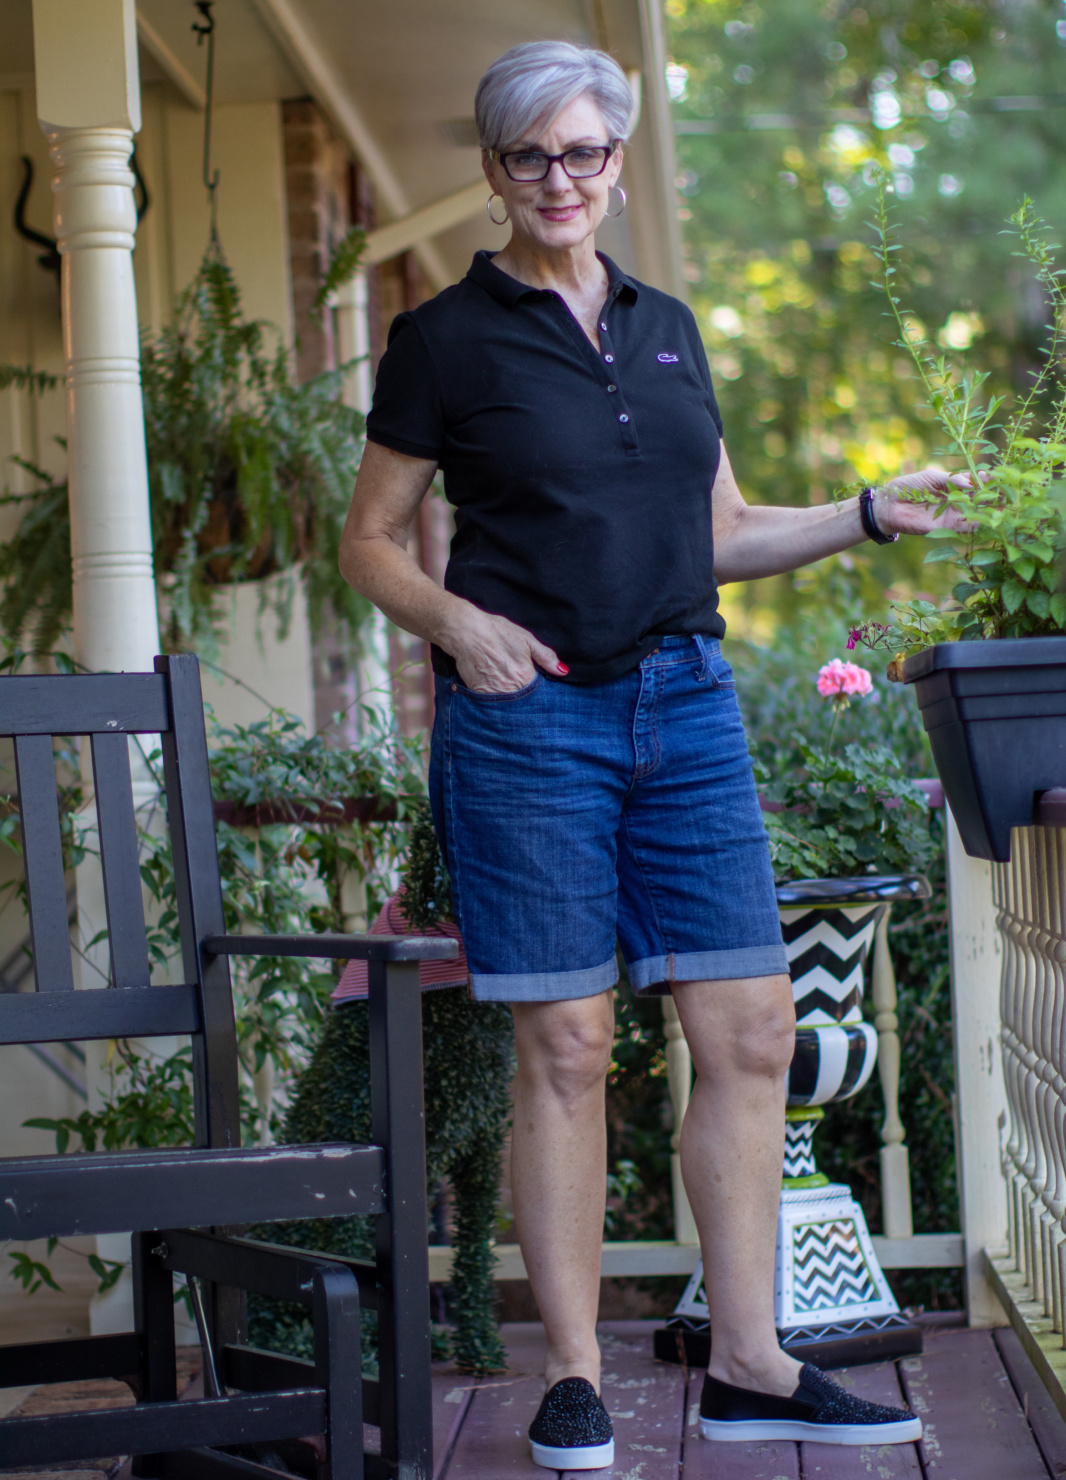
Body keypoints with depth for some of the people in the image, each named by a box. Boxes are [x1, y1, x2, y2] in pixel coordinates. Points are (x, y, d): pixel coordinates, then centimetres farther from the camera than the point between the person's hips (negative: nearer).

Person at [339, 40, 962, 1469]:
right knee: (566, 1047, -4)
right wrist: (454, 619, -13)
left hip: (686, 706, 5)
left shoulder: (666, 327, 16)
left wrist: (867, 514, 9)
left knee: (751, 1032, 1)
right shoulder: (445, 338, 2)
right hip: (530, 715, -5)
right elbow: (370, 541, 4)